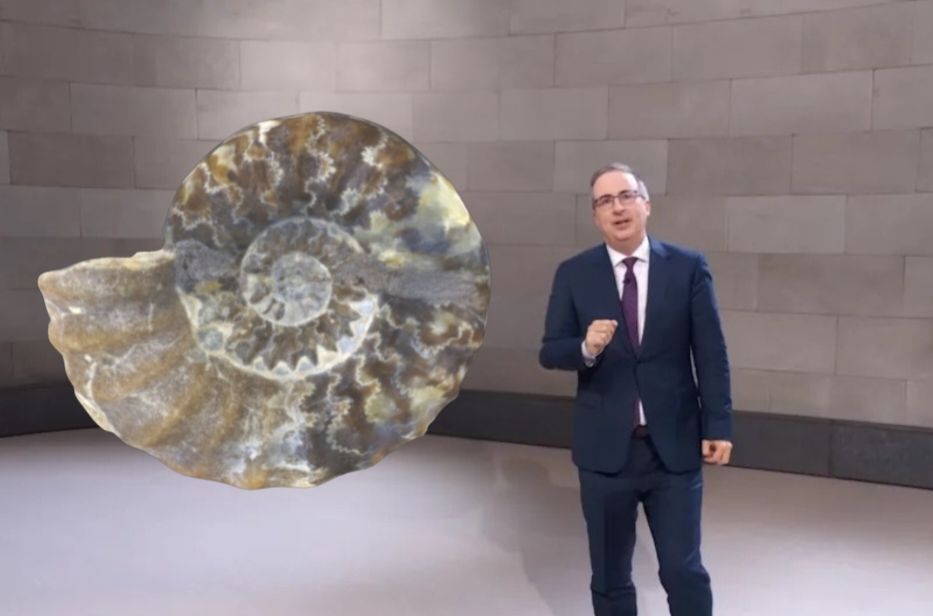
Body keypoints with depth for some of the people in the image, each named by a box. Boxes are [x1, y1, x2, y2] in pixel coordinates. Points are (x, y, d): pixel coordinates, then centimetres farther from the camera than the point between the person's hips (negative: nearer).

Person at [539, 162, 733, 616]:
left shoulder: (688, 267, -1)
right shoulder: (573, 274, 0)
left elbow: (711, 353, -1)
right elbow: (550, 352, -1)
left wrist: (718, 425, -5)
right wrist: (587, 348, -22)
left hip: (675, 447, -1)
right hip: (605, 448, 1)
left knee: (684, 570, 5)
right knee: (610, 575, 13)